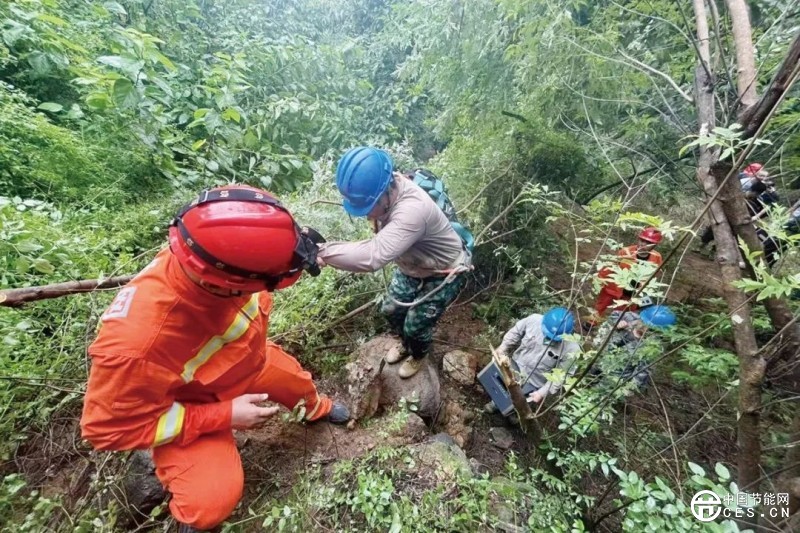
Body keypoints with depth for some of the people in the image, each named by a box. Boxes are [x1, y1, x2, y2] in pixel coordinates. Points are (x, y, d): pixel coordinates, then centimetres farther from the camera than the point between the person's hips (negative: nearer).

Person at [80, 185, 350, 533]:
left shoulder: (218, 257, -32)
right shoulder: (137, 343, -45)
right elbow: (109, 428, -26)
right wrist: (225, 415, -28)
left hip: (243, 357, 5)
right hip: (190, 403, -4)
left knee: (297, 381, 22)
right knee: (213, 497, -17)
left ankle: (316, 409, 59)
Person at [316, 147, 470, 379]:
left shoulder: (412, 210, -43)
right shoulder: (384, 193, -17)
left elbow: (372, 256, -53)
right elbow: (382, 244, -2)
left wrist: (321, 251, -50)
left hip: (444, 274, -7)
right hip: (412, 267, 7)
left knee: (415, 325, 3)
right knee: (390, 310, 16)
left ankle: (418, 355, 40)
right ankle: (406, 345, 48)